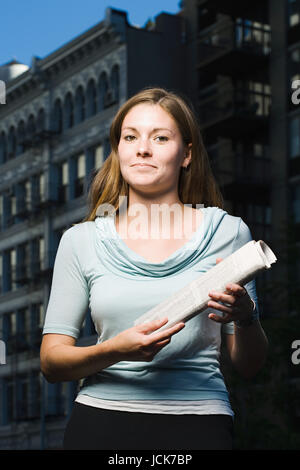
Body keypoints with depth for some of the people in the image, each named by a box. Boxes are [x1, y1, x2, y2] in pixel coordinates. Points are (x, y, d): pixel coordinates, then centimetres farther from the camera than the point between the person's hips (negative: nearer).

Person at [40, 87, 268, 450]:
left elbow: (249, 366, 8)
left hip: (196, 420, 0)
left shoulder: (227, 232, 4)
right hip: (100, 422, 1)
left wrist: (245, 317, -14)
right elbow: (51, 362, 4)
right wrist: (113, 352, -15)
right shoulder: (81, 241, 6)